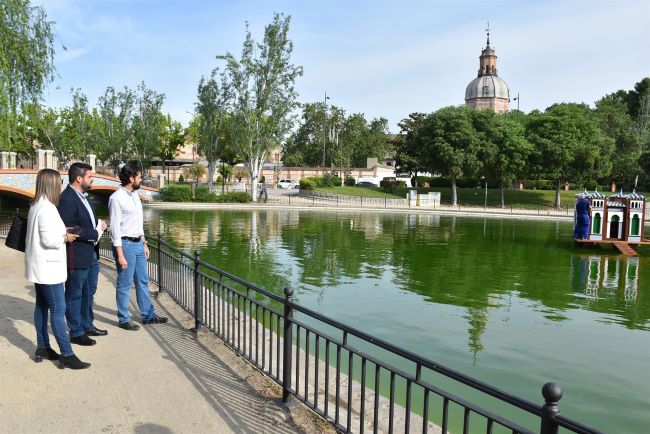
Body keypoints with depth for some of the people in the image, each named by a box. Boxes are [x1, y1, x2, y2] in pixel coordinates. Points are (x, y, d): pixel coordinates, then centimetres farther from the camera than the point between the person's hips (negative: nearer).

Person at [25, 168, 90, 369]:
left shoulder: (36, 206, 11)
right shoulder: (47, 208, -19)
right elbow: (49, 240, -24)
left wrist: (62, 233, 8)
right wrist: (65, 238, -7)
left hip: (40, 267, 10)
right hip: (48, 267, -10)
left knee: (42, 306, 15)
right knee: (58, 309, -8)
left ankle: (42, 348, 25)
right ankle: (66, 354, -6)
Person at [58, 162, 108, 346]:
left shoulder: (82, 195, 11)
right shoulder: (67, 199, -19)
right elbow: (69, 229, -24)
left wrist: (98, 223, 3)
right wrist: (95, 232, -18)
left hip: (92, 254, 10)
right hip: (77, 257, -10)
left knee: (89, 293, 21)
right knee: (75, 295, 7)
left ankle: (88, 326, 36)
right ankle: (76, 332, 19)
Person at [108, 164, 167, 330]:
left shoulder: (135, 195, 11)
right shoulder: (117, 198, -14)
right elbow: (115, 227, -16)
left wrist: (144, 243, 17)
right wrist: (120, 255, -19)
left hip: (138, 244, 8)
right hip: (125, 244, -8)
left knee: (143, 281, 15)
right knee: (124, 285, 3)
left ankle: (148, 315, 25)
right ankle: (124, 319, 15)